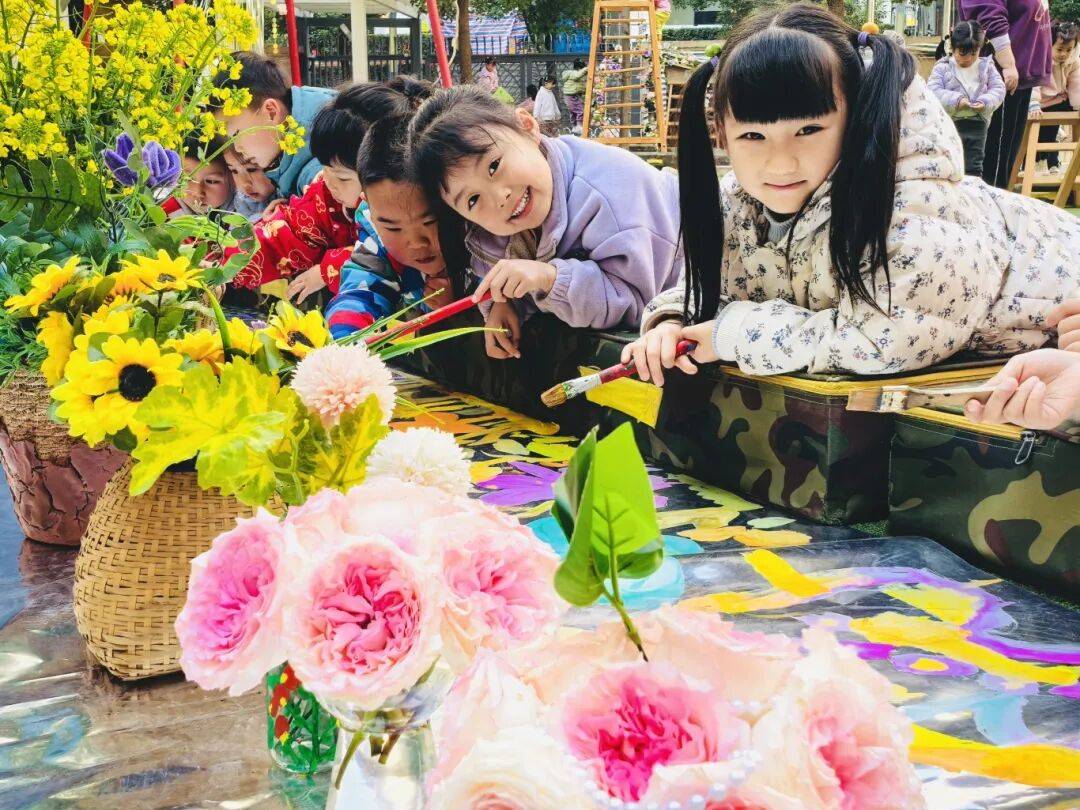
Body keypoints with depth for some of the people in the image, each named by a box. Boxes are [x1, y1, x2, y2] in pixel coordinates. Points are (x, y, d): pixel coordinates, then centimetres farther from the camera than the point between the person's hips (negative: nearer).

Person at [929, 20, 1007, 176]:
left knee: (974, 167, 9)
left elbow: (998, 89, 4)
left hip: (977, 124, 3)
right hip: (951, 123, -3)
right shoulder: (942, 67, -2)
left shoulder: (986, 66, 7)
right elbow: (933, 91, -11)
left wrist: (985, 102, -15)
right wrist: (956, 99, -22)